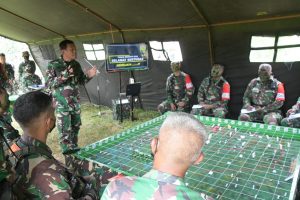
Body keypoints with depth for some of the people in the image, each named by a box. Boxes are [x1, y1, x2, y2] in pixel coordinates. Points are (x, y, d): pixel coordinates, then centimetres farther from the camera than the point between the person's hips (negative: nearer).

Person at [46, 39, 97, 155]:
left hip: (75, 103, 6)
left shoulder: (76, 64, 6)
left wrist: (89, 76, -6)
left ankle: (74, 148, 36)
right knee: (65, 130, -2)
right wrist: (63, 76, -26)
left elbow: (81, 81, 15)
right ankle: (68, 153, 13)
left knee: (75, 127, 17)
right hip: (62, 104, -6)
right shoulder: (54, 65, -10)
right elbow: (48, 84, -14)